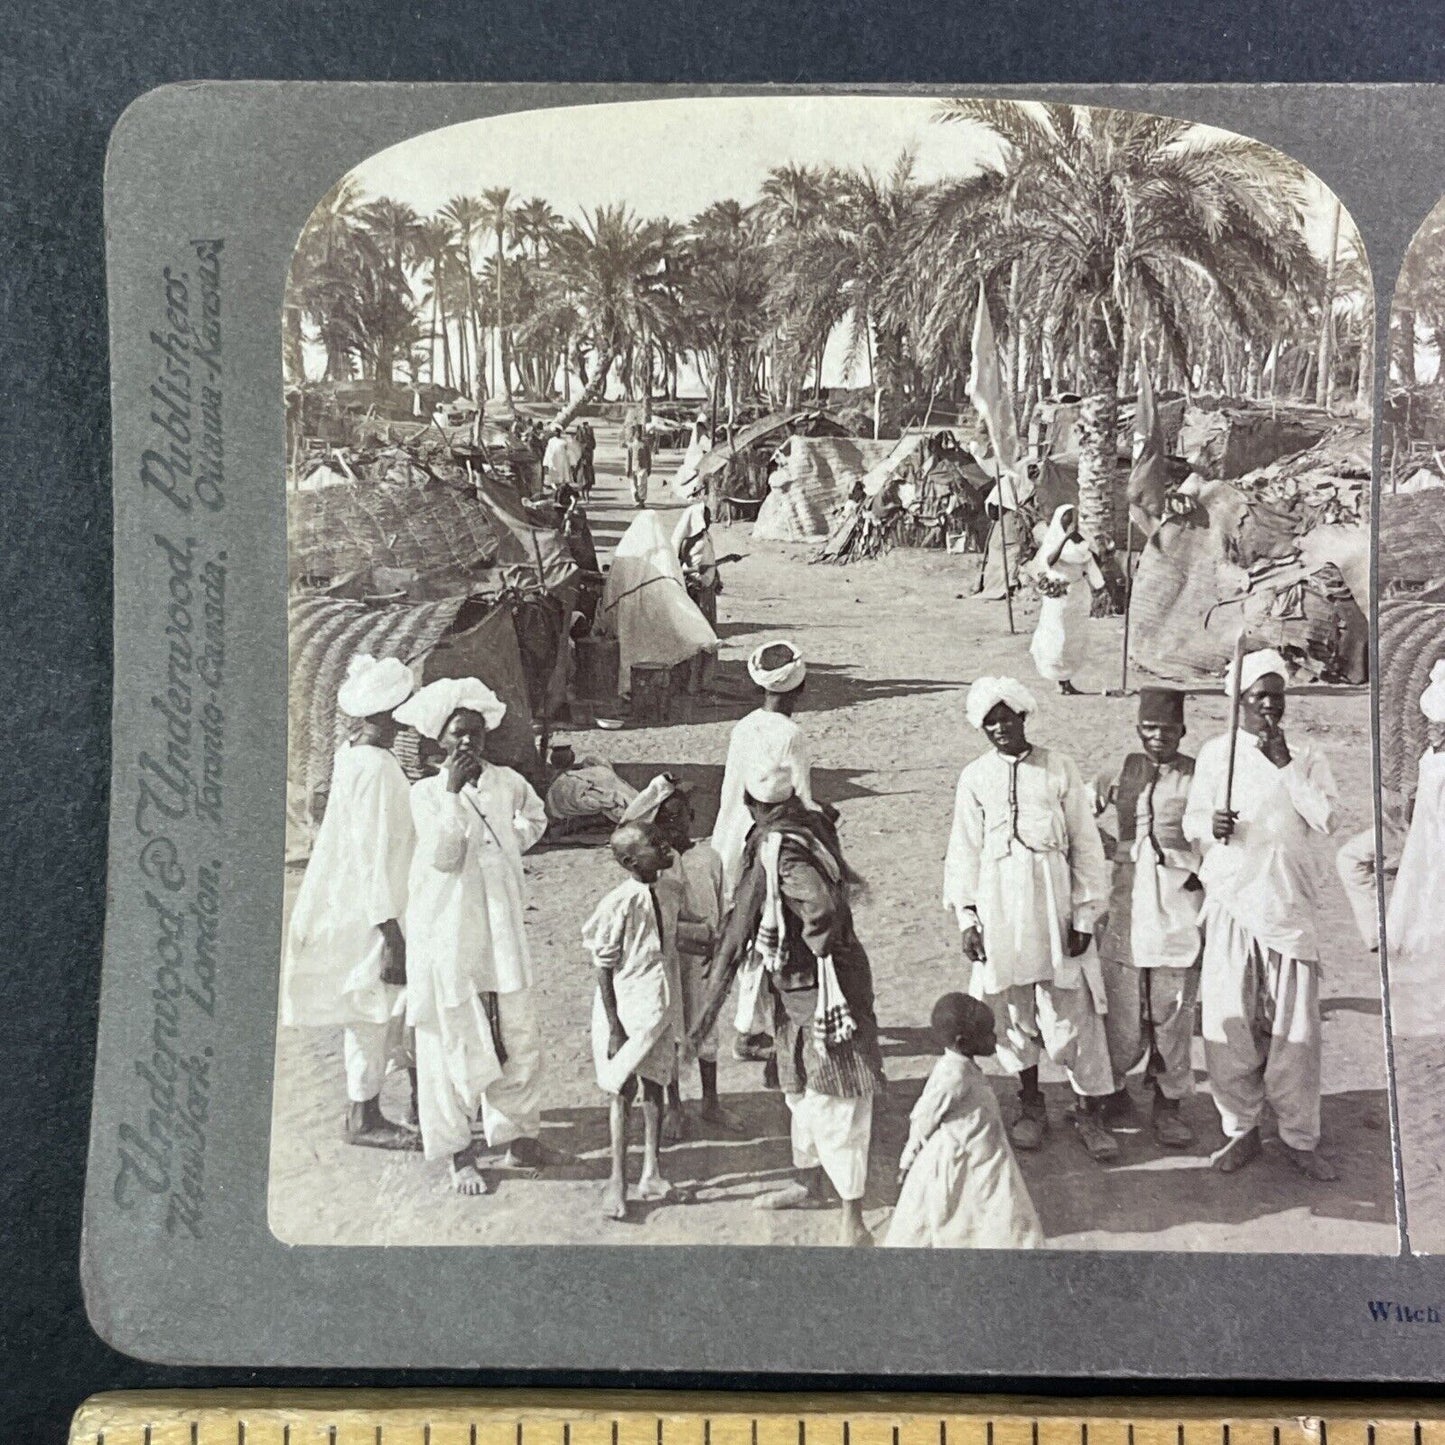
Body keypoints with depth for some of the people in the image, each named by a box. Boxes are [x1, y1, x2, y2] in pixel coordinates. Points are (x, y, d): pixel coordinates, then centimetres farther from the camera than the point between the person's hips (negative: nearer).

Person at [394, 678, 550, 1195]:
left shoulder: (509, 783, 4)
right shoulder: (426, 793, -5)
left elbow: (535, 819, 26)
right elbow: (443, 857, -18)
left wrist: (513, 841, 9)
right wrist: (454, 792, -22)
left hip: (502, 928, 3)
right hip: (446, 933, -3)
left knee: (518, 1035, 6)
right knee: (453, 1041, 2)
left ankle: (516, 1132, 23)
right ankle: (460, 1153, 14)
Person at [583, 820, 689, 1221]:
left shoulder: (666, 899, 2)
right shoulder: (619, 903, -18)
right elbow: (603, 966, -14)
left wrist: (673, 1016, 16)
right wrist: (613, 1025, -15)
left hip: (660, 1010, 6)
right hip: (626, 1011, -6)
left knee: (655, 1088, 12)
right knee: (622, 1093, 3)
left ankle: (651, 1174, 24)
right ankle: (617, 1181, 15)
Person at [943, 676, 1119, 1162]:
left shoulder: (1059, 768, -1)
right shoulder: (975, 777, 2)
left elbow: (1085, 843, 1)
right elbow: (964, 851, 6)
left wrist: (1084, 914, -2)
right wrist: (967, 917, 0)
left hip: (1054, 906, -1)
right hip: (1000, 909, 1)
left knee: (1073, 1012, 1)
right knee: (1013, 1011, 10)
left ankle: (1089, 1111, 15)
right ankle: (1031, 1105, 27)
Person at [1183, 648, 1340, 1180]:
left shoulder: (1307, 756, 7)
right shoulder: (1216, 753, 7)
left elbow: (1326, 820, -6)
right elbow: (1191, 821, 7)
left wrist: (1286, 765, -12)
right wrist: (1211, 825, -16)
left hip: (1289, 906, 0)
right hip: (1231, 904, 0)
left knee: (1295, 1026, 2)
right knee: (1229, 1023, 2)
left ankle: (1300, 1137, 16)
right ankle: (1241, 1129, 17)